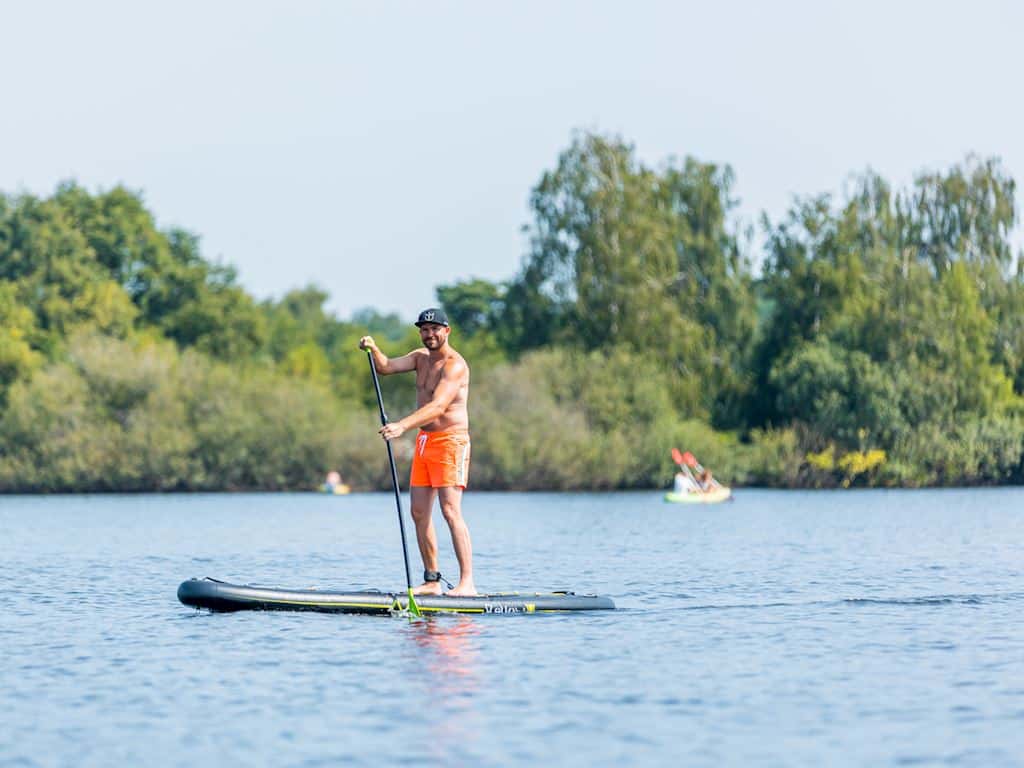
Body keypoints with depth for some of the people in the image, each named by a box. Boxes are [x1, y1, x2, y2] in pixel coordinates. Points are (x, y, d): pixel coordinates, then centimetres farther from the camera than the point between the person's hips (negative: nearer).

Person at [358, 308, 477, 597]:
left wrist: (402, 426, -38)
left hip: (450, 441, -9)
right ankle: (432, 581, 12)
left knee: (450, 511, -15)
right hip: (424, 441, 9)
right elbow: (385, 367, 5)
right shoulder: (421, 357, 13)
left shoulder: (454, 365, -15)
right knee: (419, 512, 6)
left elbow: (438, 407, -27)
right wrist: (373, 350, -16)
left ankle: (467, 582, -17)